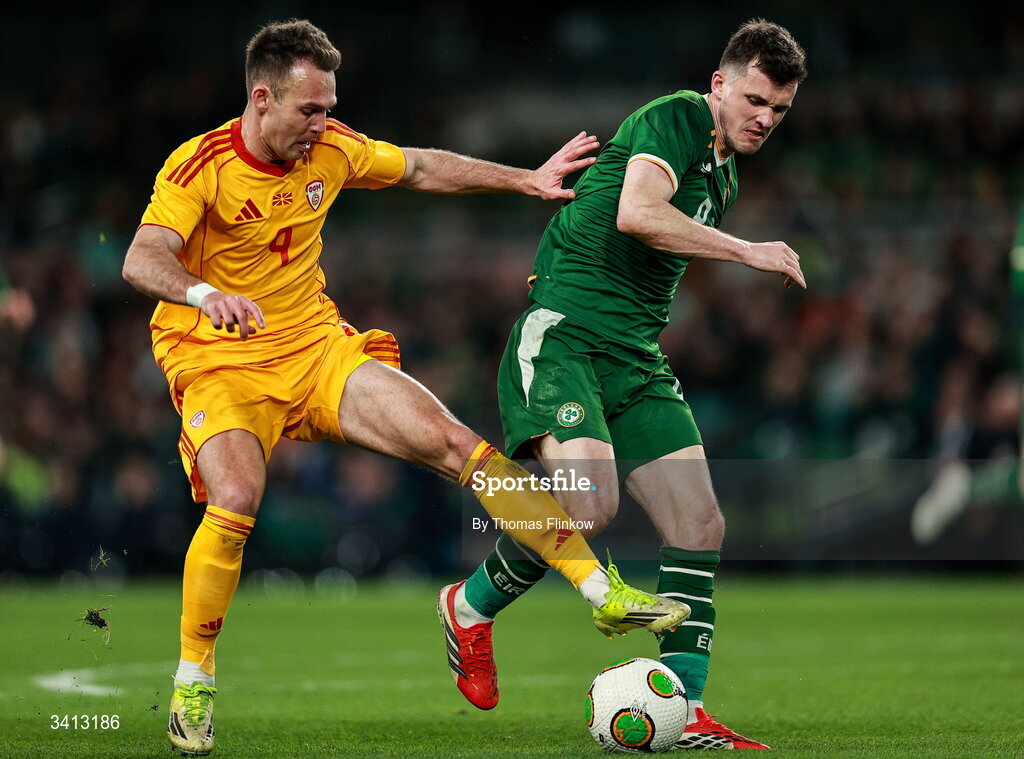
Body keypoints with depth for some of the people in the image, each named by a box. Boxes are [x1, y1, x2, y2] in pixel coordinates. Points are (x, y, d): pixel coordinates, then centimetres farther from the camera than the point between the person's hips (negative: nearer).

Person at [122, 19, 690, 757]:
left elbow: (422, 169, 18)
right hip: (221, 365, -5)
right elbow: (142, 259, -31)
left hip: (319, 349, 5)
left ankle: (603, 591, -8)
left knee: (456, 443, -11)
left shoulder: (331, 149, 0)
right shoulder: (201, 165, -16)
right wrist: (204, 294, -51)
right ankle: (192, 681, -10)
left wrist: (526, 178, 16)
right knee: (235, 503, -32)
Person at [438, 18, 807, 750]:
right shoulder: (674, 119, -8)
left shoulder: (725, 176, 21)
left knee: (699, 525, -3)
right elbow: (636, 213, -26)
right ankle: (473, 604, 1)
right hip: (563, 336, -9)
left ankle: (683, 710, 0)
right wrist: (749, 251, -21)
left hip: (636, 358, 9)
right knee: (590, 503, -27)